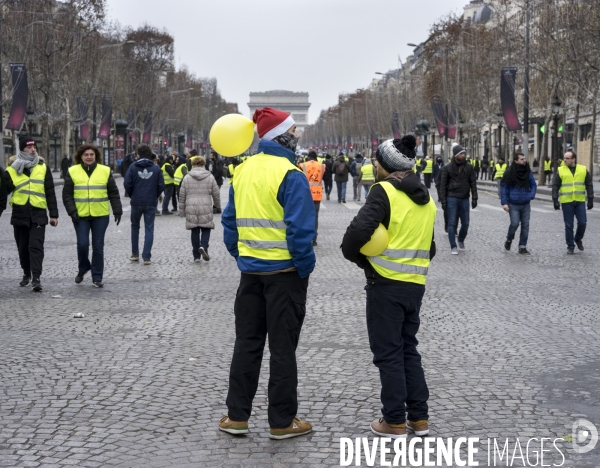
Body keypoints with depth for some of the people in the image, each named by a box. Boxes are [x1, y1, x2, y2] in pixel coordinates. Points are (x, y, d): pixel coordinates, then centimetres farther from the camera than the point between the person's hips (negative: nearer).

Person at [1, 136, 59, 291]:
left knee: (36, 246, -10)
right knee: (23, 247, 12)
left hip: (38, 215, -1)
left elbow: (50, 193, 5)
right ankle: (26, 274, 28)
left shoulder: (43, 168, 3)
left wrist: (53, 214, 2)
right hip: (19, 215, 1)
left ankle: (36, 278, -12)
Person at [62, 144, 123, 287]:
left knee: (98, 247, 3)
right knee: (82, 244, -6)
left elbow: (113, 193, 6)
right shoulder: (72, 172, 2)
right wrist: (72, 211, -8)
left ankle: (97, 277, 12)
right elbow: (67, 194, 2)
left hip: (101, 216, 1)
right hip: (80, 215, 0)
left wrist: (117, 210, 2)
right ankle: (83, 268, 22)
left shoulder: (105, 171, 3)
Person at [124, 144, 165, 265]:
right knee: (149, 229, 5)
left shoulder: (133, 166, -5)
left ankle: (135, 254, 21)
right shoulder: (156, 168, -2)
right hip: (151, 203, 0)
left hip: (136, 202, 0)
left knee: (135, 227, 18)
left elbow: (127, 184, -9)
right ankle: (147, 257, 0)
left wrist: (132, 196, 9)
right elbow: (161, 185, -4)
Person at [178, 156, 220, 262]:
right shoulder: (210, 177, 2)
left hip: (191, 209, 1)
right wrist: (217, 205, 25)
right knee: (206, 229, 9)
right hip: (206, 208, -1)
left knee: (195, 231, 7)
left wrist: (182, 210, 13)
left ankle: (196, 256, 8)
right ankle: (203, 246, -19)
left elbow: (182, 195, 4)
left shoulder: (187, 178, 3)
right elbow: (216, 194, 7)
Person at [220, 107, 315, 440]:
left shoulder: (242, 171, 6)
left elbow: (229, 222, 10)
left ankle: (237, 415, 19)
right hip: (285, 271, -6)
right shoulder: (290, 174, -16)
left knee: (247, 343, 14)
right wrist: (306, 267, -10)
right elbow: (300, 229, -21)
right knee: (283, 347, 3)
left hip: (251, 270, 6)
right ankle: (282, 421, 11)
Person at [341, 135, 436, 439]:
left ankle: (395, 421, 6)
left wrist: (352, 253, -4)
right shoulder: (425, 199, 13)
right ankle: (419, 418, 19)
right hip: (416, 283, 7)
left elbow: (359, 230, -22)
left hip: (385, 282, -7)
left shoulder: (384, 191, -11)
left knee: (388, 353, 2)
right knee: (409, 349, 17)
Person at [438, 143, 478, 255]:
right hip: (452, 198, -2)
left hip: (464, 199, 2)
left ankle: (461, 240, 32)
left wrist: (474, 198, 0)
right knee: (452, 223, -1)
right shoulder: (447, 168, -3)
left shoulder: (468, 167, 4)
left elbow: (473, 183, 7)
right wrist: (443, 201, -6)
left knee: (465, 223, 7)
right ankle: (453, 247, 7)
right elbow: (443, 185, -2)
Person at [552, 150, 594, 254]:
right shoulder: (560, 171, 0)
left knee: (582, 223, -2)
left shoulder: (583, 170, 3)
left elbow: (589, 185, 8)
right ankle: (570, 246, 13)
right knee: (569, 226, 2)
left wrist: (590, 200, 4)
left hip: (580, 201, 1)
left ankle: (578, 239, 25)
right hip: (566, 202, -1)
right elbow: (555, 186, 1)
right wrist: (555, 201, -6)